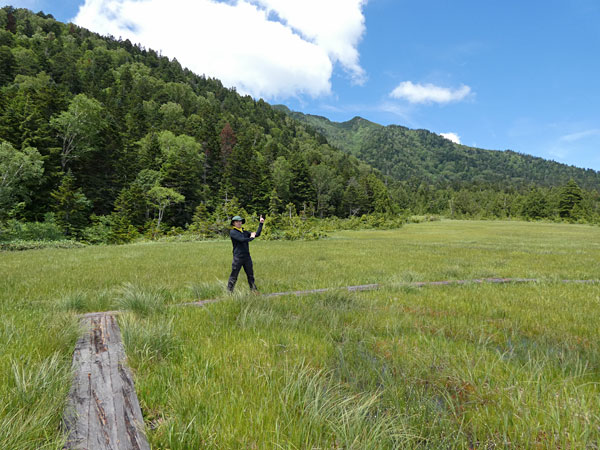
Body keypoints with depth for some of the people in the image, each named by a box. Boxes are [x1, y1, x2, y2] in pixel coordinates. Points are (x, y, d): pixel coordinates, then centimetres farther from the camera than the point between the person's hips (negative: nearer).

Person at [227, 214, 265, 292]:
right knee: (234, 276, -2)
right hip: (238, 257, -6)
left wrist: (261, 223, 10)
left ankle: (253, 290, 21)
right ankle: (229, 291, 8)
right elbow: (242, 239, -17)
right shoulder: (232, 232, -5)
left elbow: (257, 234, 14)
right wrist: (251, 238, -2)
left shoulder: (244, 232, 15)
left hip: (247, 257, 6)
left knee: (250, 275, 12)